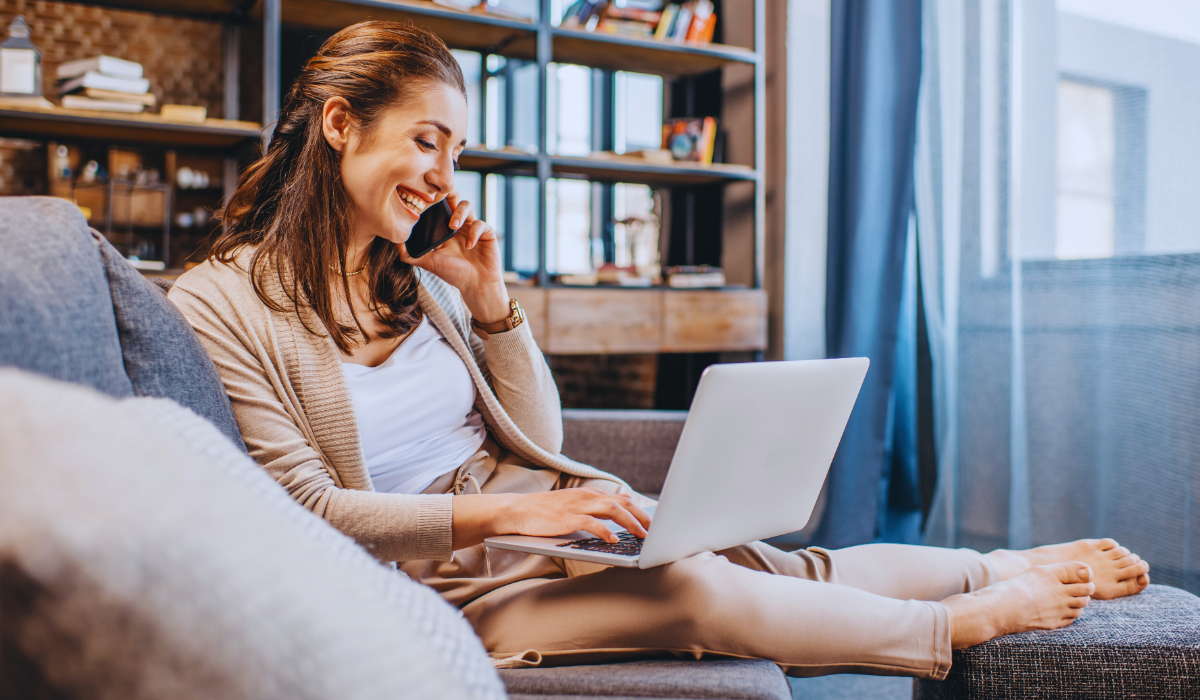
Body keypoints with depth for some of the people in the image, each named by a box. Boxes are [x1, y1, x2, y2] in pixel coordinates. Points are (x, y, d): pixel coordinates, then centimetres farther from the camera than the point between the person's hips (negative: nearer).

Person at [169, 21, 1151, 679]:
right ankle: (972, 621, -7)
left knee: (776, 565, -8)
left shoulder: (417, 281, 9)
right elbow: (307, 511, -16)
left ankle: (1015, 566, 3)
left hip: (549, 512, 6)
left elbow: (538, 442, 10)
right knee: (703, 595, -23)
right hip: (441, 578, -6)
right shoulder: (222, 306, -9)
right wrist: (497, 513, -25)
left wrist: (491, 300, -2)